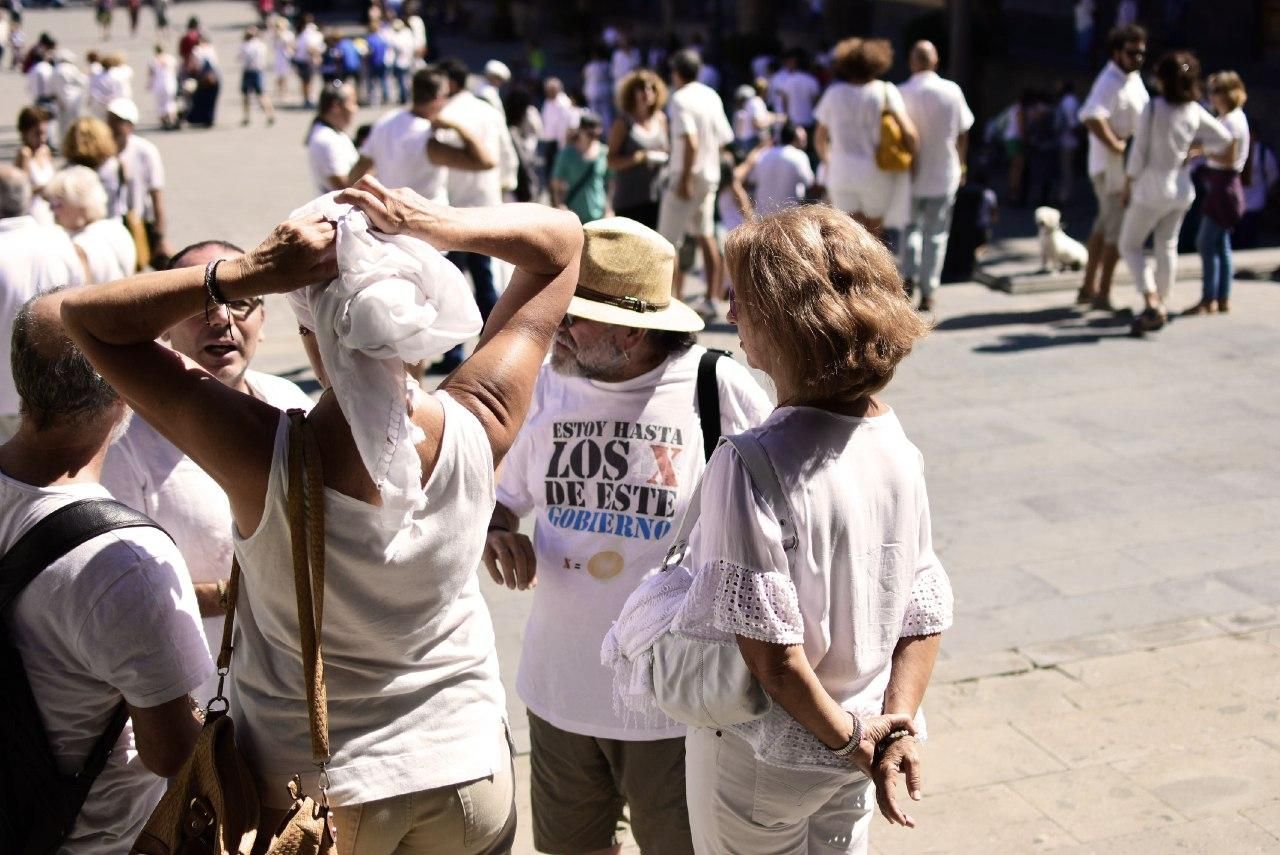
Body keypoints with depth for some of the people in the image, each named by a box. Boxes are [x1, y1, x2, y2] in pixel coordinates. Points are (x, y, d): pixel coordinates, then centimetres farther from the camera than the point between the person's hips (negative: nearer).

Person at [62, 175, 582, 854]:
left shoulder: (263, 458, -29)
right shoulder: (475, 430, -22)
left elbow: (86, 315, -19)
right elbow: (561, 240, -9)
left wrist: (247, 273, -31)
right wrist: (443, 228, -26)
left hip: (304, 794, -1)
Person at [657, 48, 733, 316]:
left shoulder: (680, 99, -14)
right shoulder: (711, 96, 9)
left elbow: (690, 142, -25)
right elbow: (723, 138, 12)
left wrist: (685, 180, -23)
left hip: (686, 176, -8)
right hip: (711, 175, 8)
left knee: (668, 242, -2)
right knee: (705, 236, 16)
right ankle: (711, 299, 18)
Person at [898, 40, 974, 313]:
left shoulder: (902, 94, -10)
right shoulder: (952, 91, -4)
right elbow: (962, 134, 3)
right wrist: (961, 165, 17)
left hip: (910, 176, 0)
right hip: (944, 175, 1)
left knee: (911, 227, 19)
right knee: (936, 235, 8)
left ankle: (909, 275, 2)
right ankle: (927, 293, 8)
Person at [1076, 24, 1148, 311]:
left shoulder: (1133, 78, 13)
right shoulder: (1111, 82, -19)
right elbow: (1092, 117, -34)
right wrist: (1117, 146, -29)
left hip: (1128, 165, 10)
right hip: (1113, 167, -10)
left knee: (1106, 223, 16)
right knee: (1119, 228, -5)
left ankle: (1089, 287, 26)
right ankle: (1102, 294, 3)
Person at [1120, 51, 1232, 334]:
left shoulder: (1152, 109, -17)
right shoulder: (1195, 112, -2)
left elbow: (1139, 154, -15)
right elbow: (1225, 138, 5)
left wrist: (1126, 186, -3)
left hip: (1151, 188, -5)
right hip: (1182, 189, 6)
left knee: (1129, 245, 7)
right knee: (1167, 246, 18)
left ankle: (1152, 304, -8)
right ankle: (1162, 305, 24)